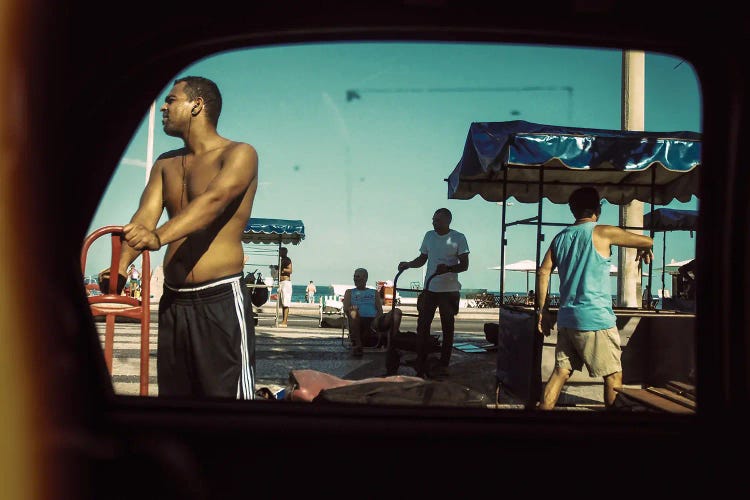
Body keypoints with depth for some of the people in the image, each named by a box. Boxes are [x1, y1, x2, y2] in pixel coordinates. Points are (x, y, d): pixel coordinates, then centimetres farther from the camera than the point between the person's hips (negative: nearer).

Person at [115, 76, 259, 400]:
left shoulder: (240, 154, -4)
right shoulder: (165, 164, 16)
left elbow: (214, 199, -23)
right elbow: (145, 216, 2)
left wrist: (158, 236, -40)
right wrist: (121, 266, -19)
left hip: (221, 300, -7)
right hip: (173, 301, 7)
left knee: (226, 392, -9)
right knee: (173, 393, 12)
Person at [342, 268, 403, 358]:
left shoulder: (374, 292, 31)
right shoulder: (350, 292, 29)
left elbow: (380, 310, 14)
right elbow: (346, 309, 10)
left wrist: (377, 319, -10)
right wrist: (351, 309, -15)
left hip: (374, 321, 2)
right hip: (359, 321, -2)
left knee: (396, 312, -24)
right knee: (353, 312, -39)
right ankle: (356, 344, -34)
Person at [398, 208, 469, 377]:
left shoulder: (458, 238, -6)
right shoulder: (429, 236, 8)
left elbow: (464, 265, -7)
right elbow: (422, 259, 17)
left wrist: (448, 268, -25)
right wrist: (408, 264, -2)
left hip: (449, 290, -4)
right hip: (429, 288, 4)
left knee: (447, 327, 5)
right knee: (422, 325, -1)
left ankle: (443, 365, 11)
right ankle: (420, 364, 3)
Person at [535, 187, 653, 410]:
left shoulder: (561, 237, 11)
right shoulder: (602, 232, -7)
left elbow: (543, 272, 8)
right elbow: (647, 241, 0)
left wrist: (542, 310, 13)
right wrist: (643, 250, 23)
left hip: (566, 318, 6)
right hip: (595, 319, -6)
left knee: (561, 371, 10)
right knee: (614, 375, 5)